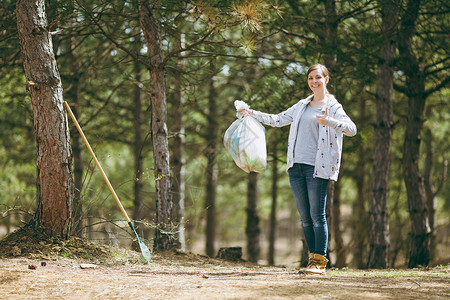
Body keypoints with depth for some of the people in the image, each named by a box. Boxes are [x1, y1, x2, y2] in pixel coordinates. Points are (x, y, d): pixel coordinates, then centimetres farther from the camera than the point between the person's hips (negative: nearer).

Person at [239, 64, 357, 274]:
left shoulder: (333, 107, 1)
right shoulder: (302, 106, 20)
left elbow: (351, 129, -14)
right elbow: (278, 120, 30)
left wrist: (329, 121, -29)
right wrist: (253, 114, 25)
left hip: (317, 167, -6)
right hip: (296, 165, 6)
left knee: (317, 215, -8)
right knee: (305, 217, 6)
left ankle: (320, 262, -4)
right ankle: (313, 257, 11)